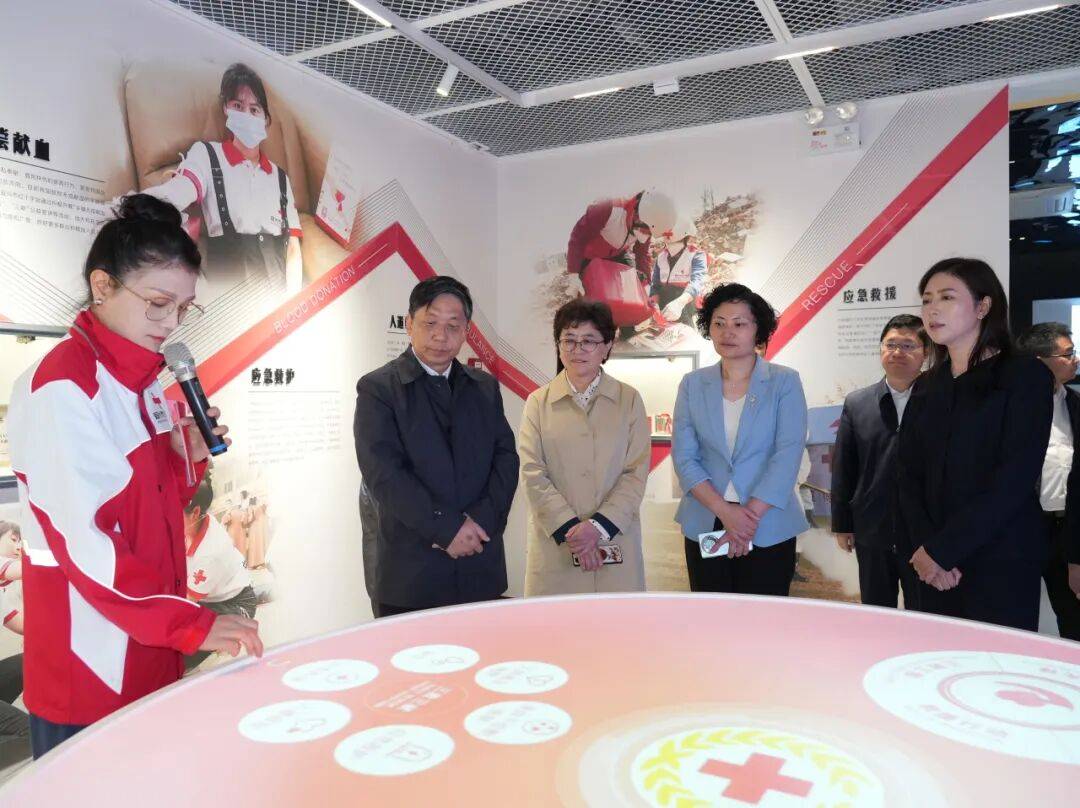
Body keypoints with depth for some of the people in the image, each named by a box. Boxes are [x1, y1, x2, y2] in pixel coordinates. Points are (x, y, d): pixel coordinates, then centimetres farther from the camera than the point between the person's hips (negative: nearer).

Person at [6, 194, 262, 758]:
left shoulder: (142, 382, 8)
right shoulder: (60, 388, -18)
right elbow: (80, 538, -24)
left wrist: (188, 457, -5)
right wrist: (191, 624, -27)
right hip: (89, 671, -8)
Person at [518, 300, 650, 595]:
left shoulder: (629, 400, 4)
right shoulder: (538, 402, 4)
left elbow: (637, 473, -1)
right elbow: (533, 475, -3)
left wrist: (599, 525, -12)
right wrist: (570, 529, -12)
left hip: (616, 544, 0)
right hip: (554, 544, 0)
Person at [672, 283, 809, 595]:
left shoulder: (785, 382, -2)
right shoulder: (692, 384, 3)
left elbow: (788, 455, -10)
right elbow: (684, 456, -2)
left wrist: (751, 515, -16)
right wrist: (724, 511, -14)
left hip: (769, 530, -2)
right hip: (705, 528, 2)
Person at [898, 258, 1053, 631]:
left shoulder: (1026, 376, -3)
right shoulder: (926, 388, 11)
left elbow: (1015, 479, -13)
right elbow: (910, 477, 5)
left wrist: (942, 550, -16)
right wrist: (922, 547, -11)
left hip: (1001, 562, -4)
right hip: (934, 566, 4)